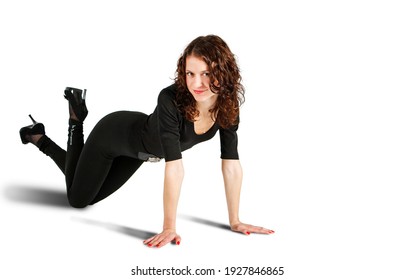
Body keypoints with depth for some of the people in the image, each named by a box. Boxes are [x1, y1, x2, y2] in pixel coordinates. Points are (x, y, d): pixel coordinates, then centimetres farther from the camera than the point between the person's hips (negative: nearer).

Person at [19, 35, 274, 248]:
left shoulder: (228, 105, -26)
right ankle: (76, 121, 28)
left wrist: (235, 221, -20)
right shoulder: (171, 100, -42)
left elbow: (232, 164, -22)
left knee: (91, 197, 25)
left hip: (137, 146, 6)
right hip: (113, 134, -6)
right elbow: (174, 166, -44)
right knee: (77, 199, 17)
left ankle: (41, 140, 41)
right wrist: (169, 227, -40)